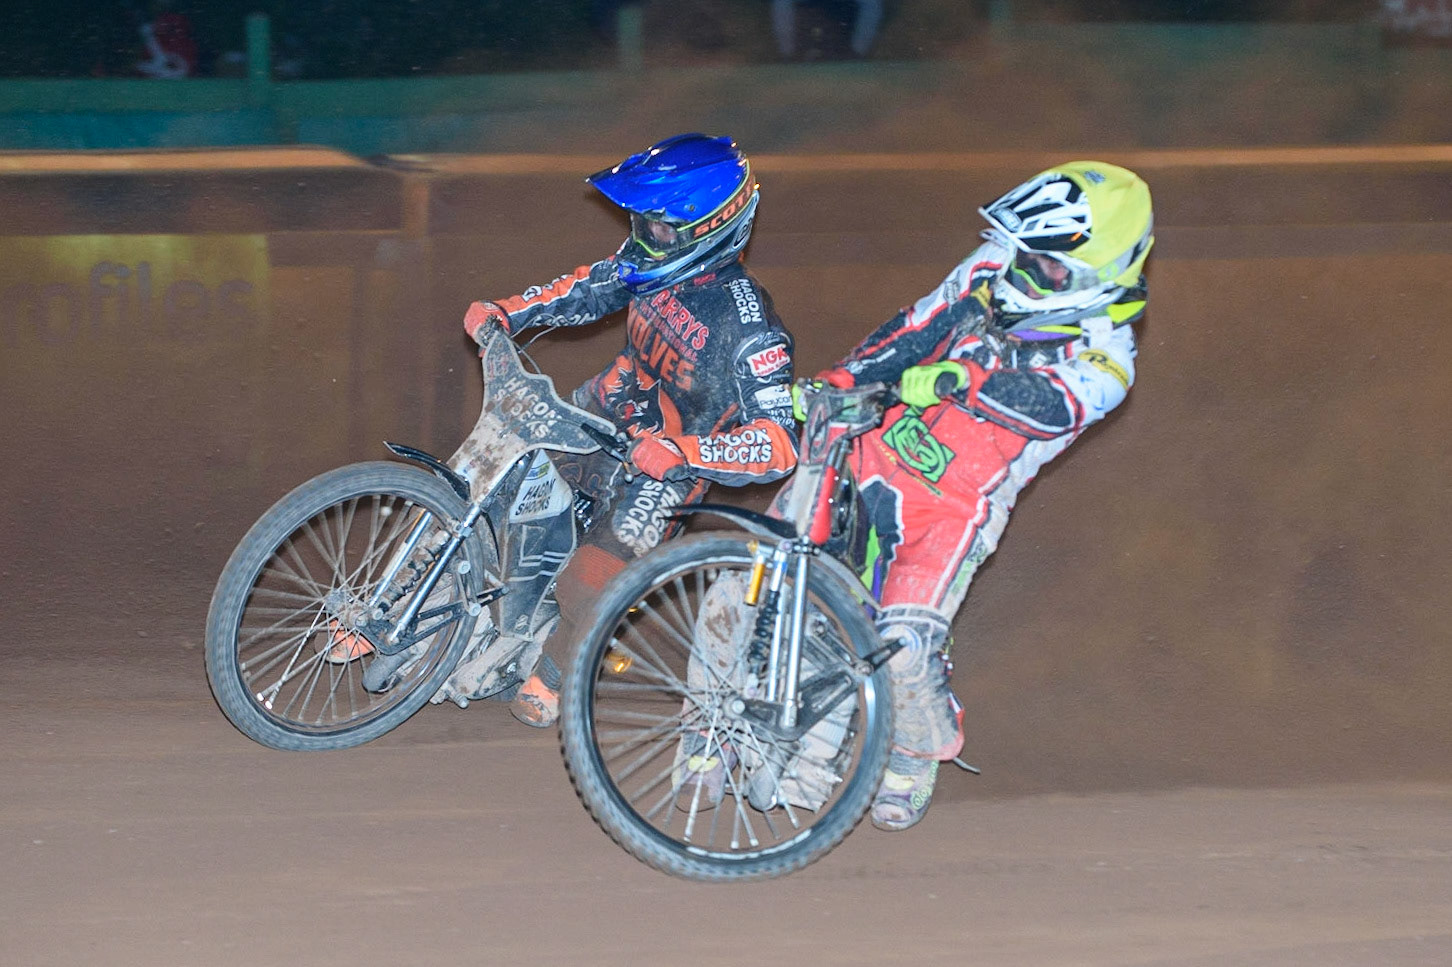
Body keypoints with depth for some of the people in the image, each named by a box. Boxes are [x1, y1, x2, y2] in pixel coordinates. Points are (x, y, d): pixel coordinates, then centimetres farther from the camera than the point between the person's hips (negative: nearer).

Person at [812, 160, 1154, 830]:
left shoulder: (1103, 360, -12)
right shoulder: (993, 273, 3)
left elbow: (1047, 406, -30)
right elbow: (913, 331, 7)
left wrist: (958, 376, -45)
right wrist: (829, 387, -3)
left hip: (955, 501, -5)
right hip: (878, 448, 5)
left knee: (905, 646, -17)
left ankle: (918, 755, 15)